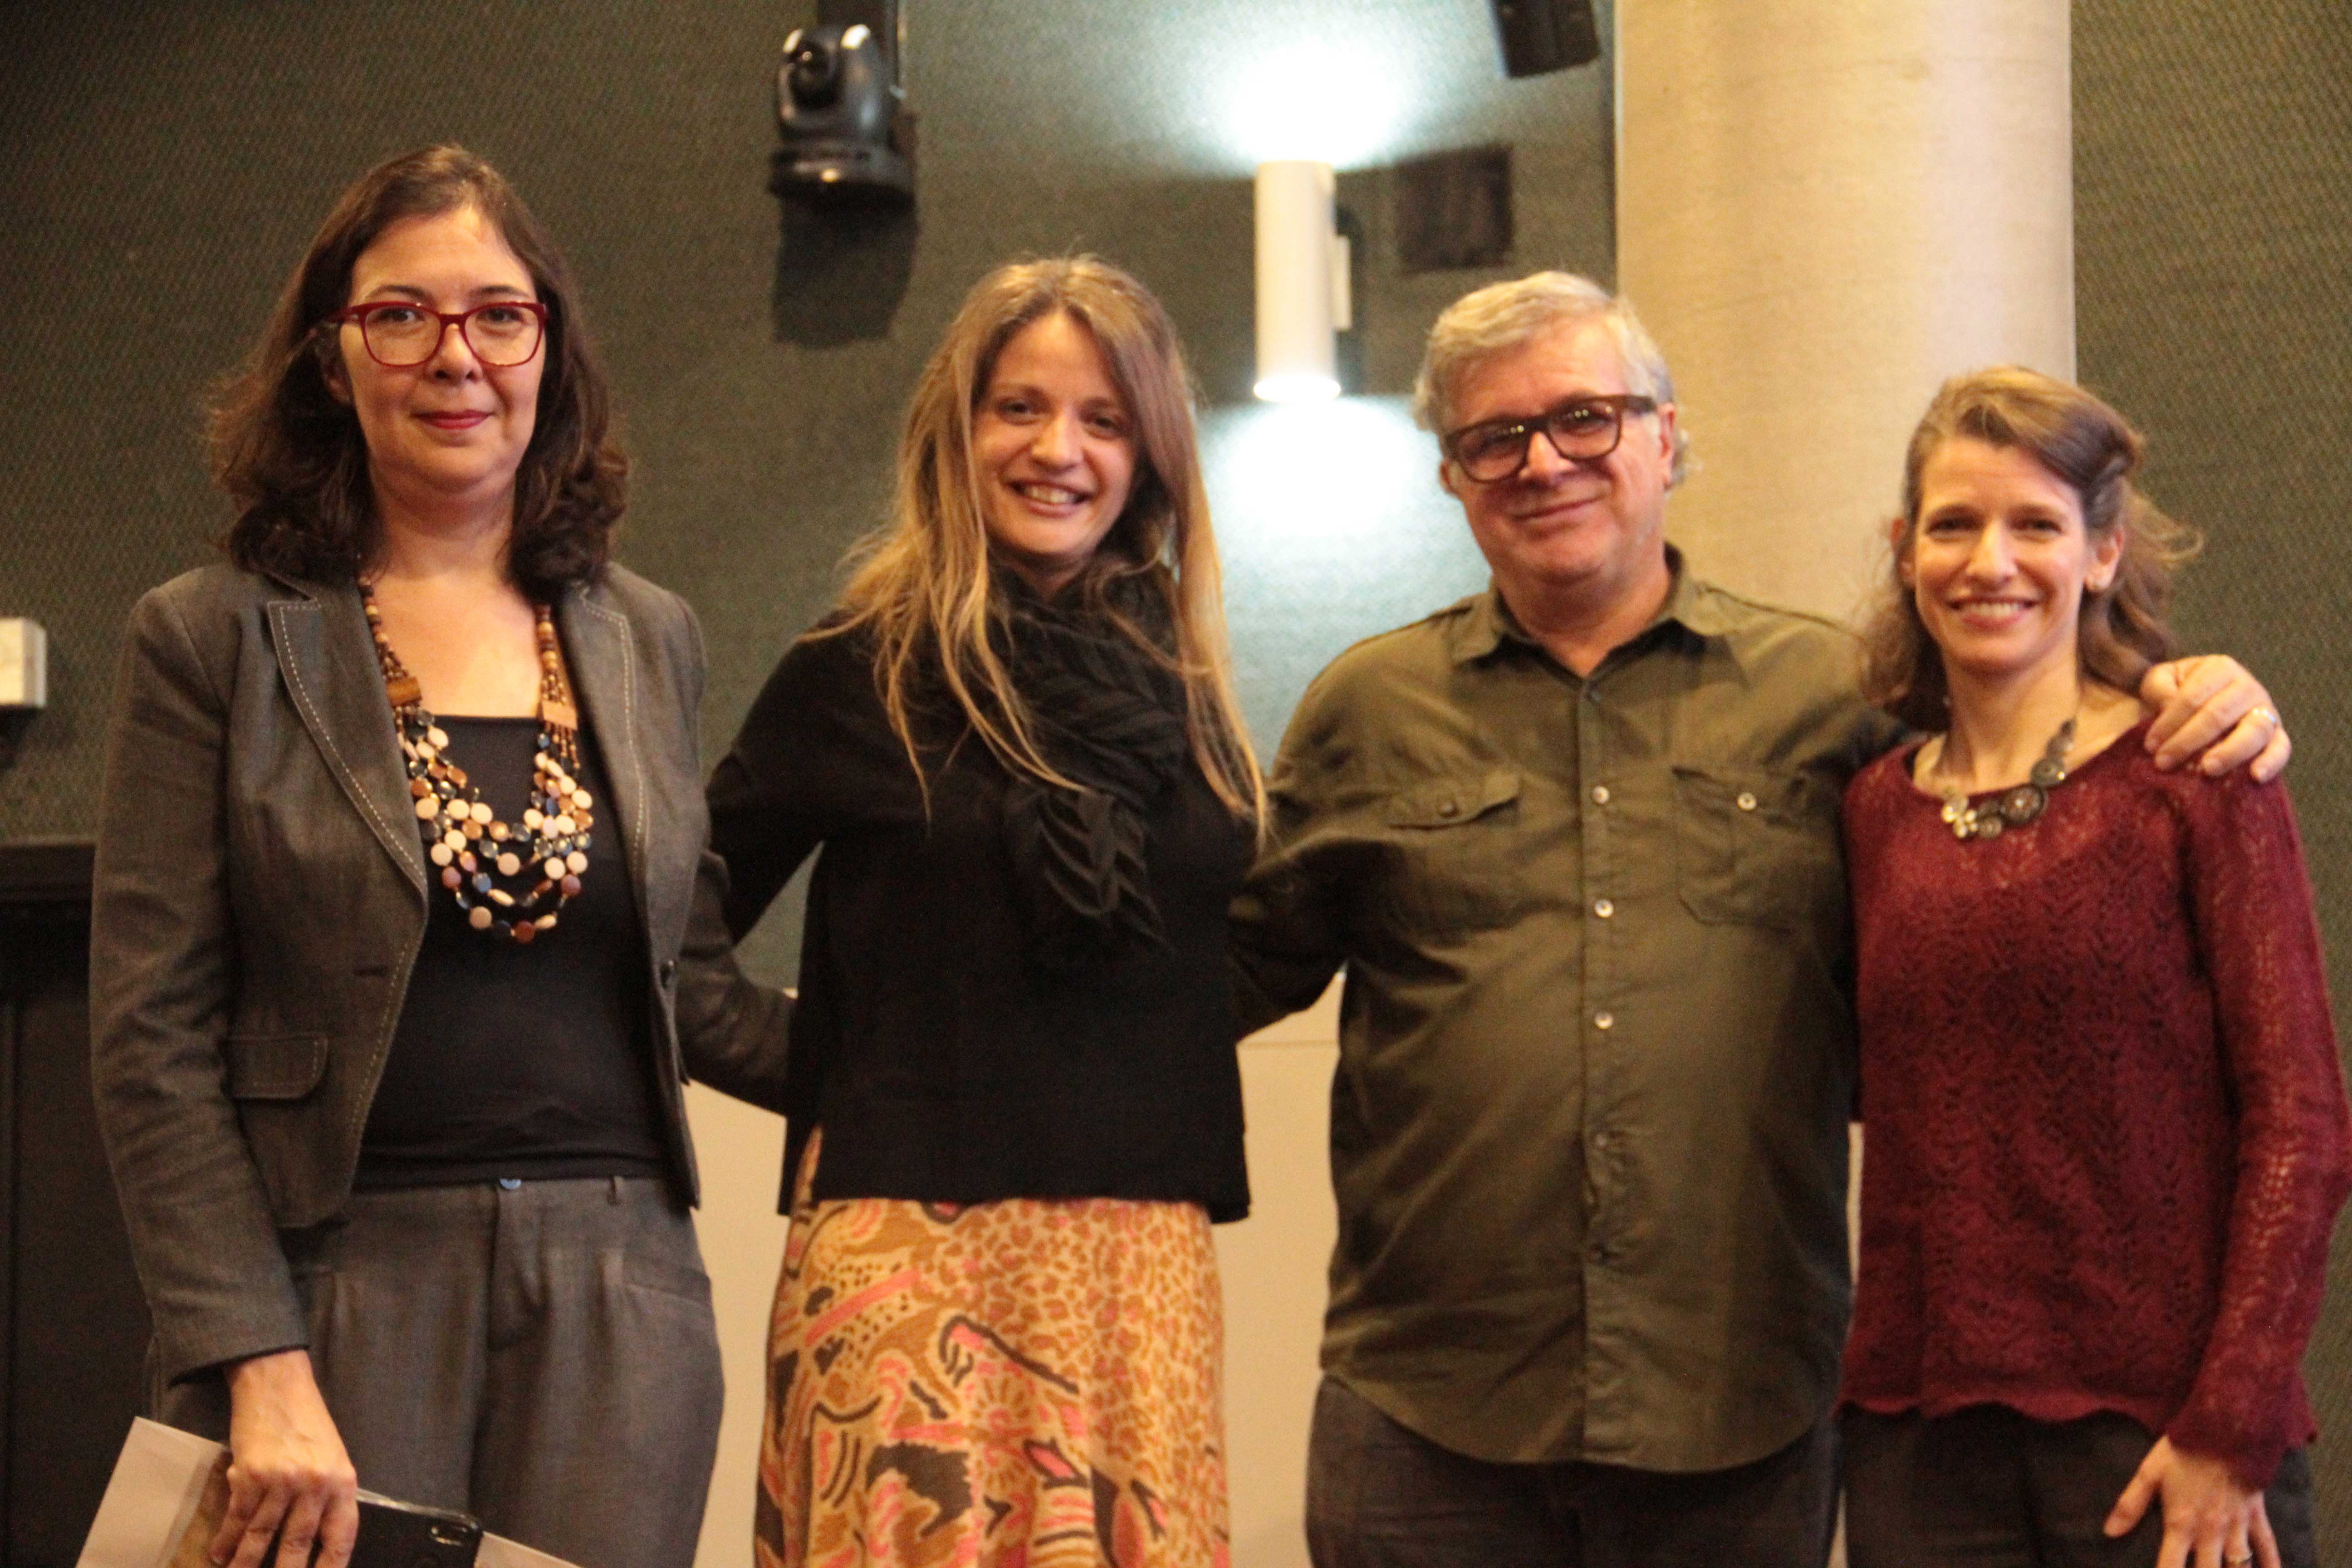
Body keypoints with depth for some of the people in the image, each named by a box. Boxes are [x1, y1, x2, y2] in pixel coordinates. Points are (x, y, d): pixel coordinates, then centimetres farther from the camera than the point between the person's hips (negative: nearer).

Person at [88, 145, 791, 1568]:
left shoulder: (651, 640, 11)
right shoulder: (216, 639, 0)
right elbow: (155, 1040, -5)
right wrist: (260, 1369, -13)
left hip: (617, 1291, 3)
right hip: (336, 1285, -3)